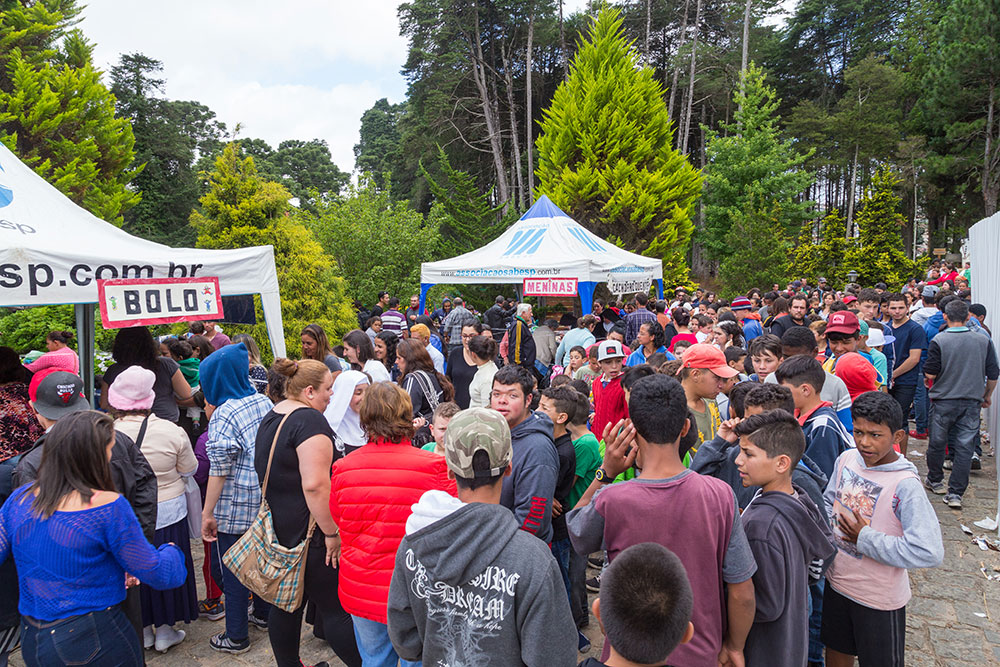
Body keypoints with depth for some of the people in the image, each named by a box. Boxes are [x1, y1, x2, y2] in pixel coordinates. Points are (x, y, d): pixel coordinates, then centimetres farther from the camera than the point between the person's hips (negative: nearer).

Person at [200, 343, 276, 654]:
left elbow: (219, 470, -18)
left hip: (235, 507, -7)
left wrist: (207, 514, -12)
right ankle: (264, 613, 39)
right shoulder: (263, 401, 2)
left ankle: (236, 636, 19)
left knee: (230, 568, 8)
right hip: (267, 500, 7)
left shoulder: (224, 415, -18)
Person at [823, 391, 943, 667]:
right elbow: (829, 501, 11)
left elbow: (930, 552, -31)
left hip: (879, 599, -5)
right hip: (837, 582, 5)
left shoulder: (905, 485, -25)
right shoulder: (846, 459, -6)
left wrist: (864, 538, -24)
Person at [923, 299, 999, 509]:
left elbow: (930, 374, -12)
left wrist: (930, 383, 11)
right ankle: (956, 493, 2)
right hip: (972, 402, 2)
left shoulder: (939, 340, -11)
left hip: (943, 400, -2)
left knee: (937, 443, 14)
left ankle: (935, 481, 30)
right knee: (965, 447, 4)